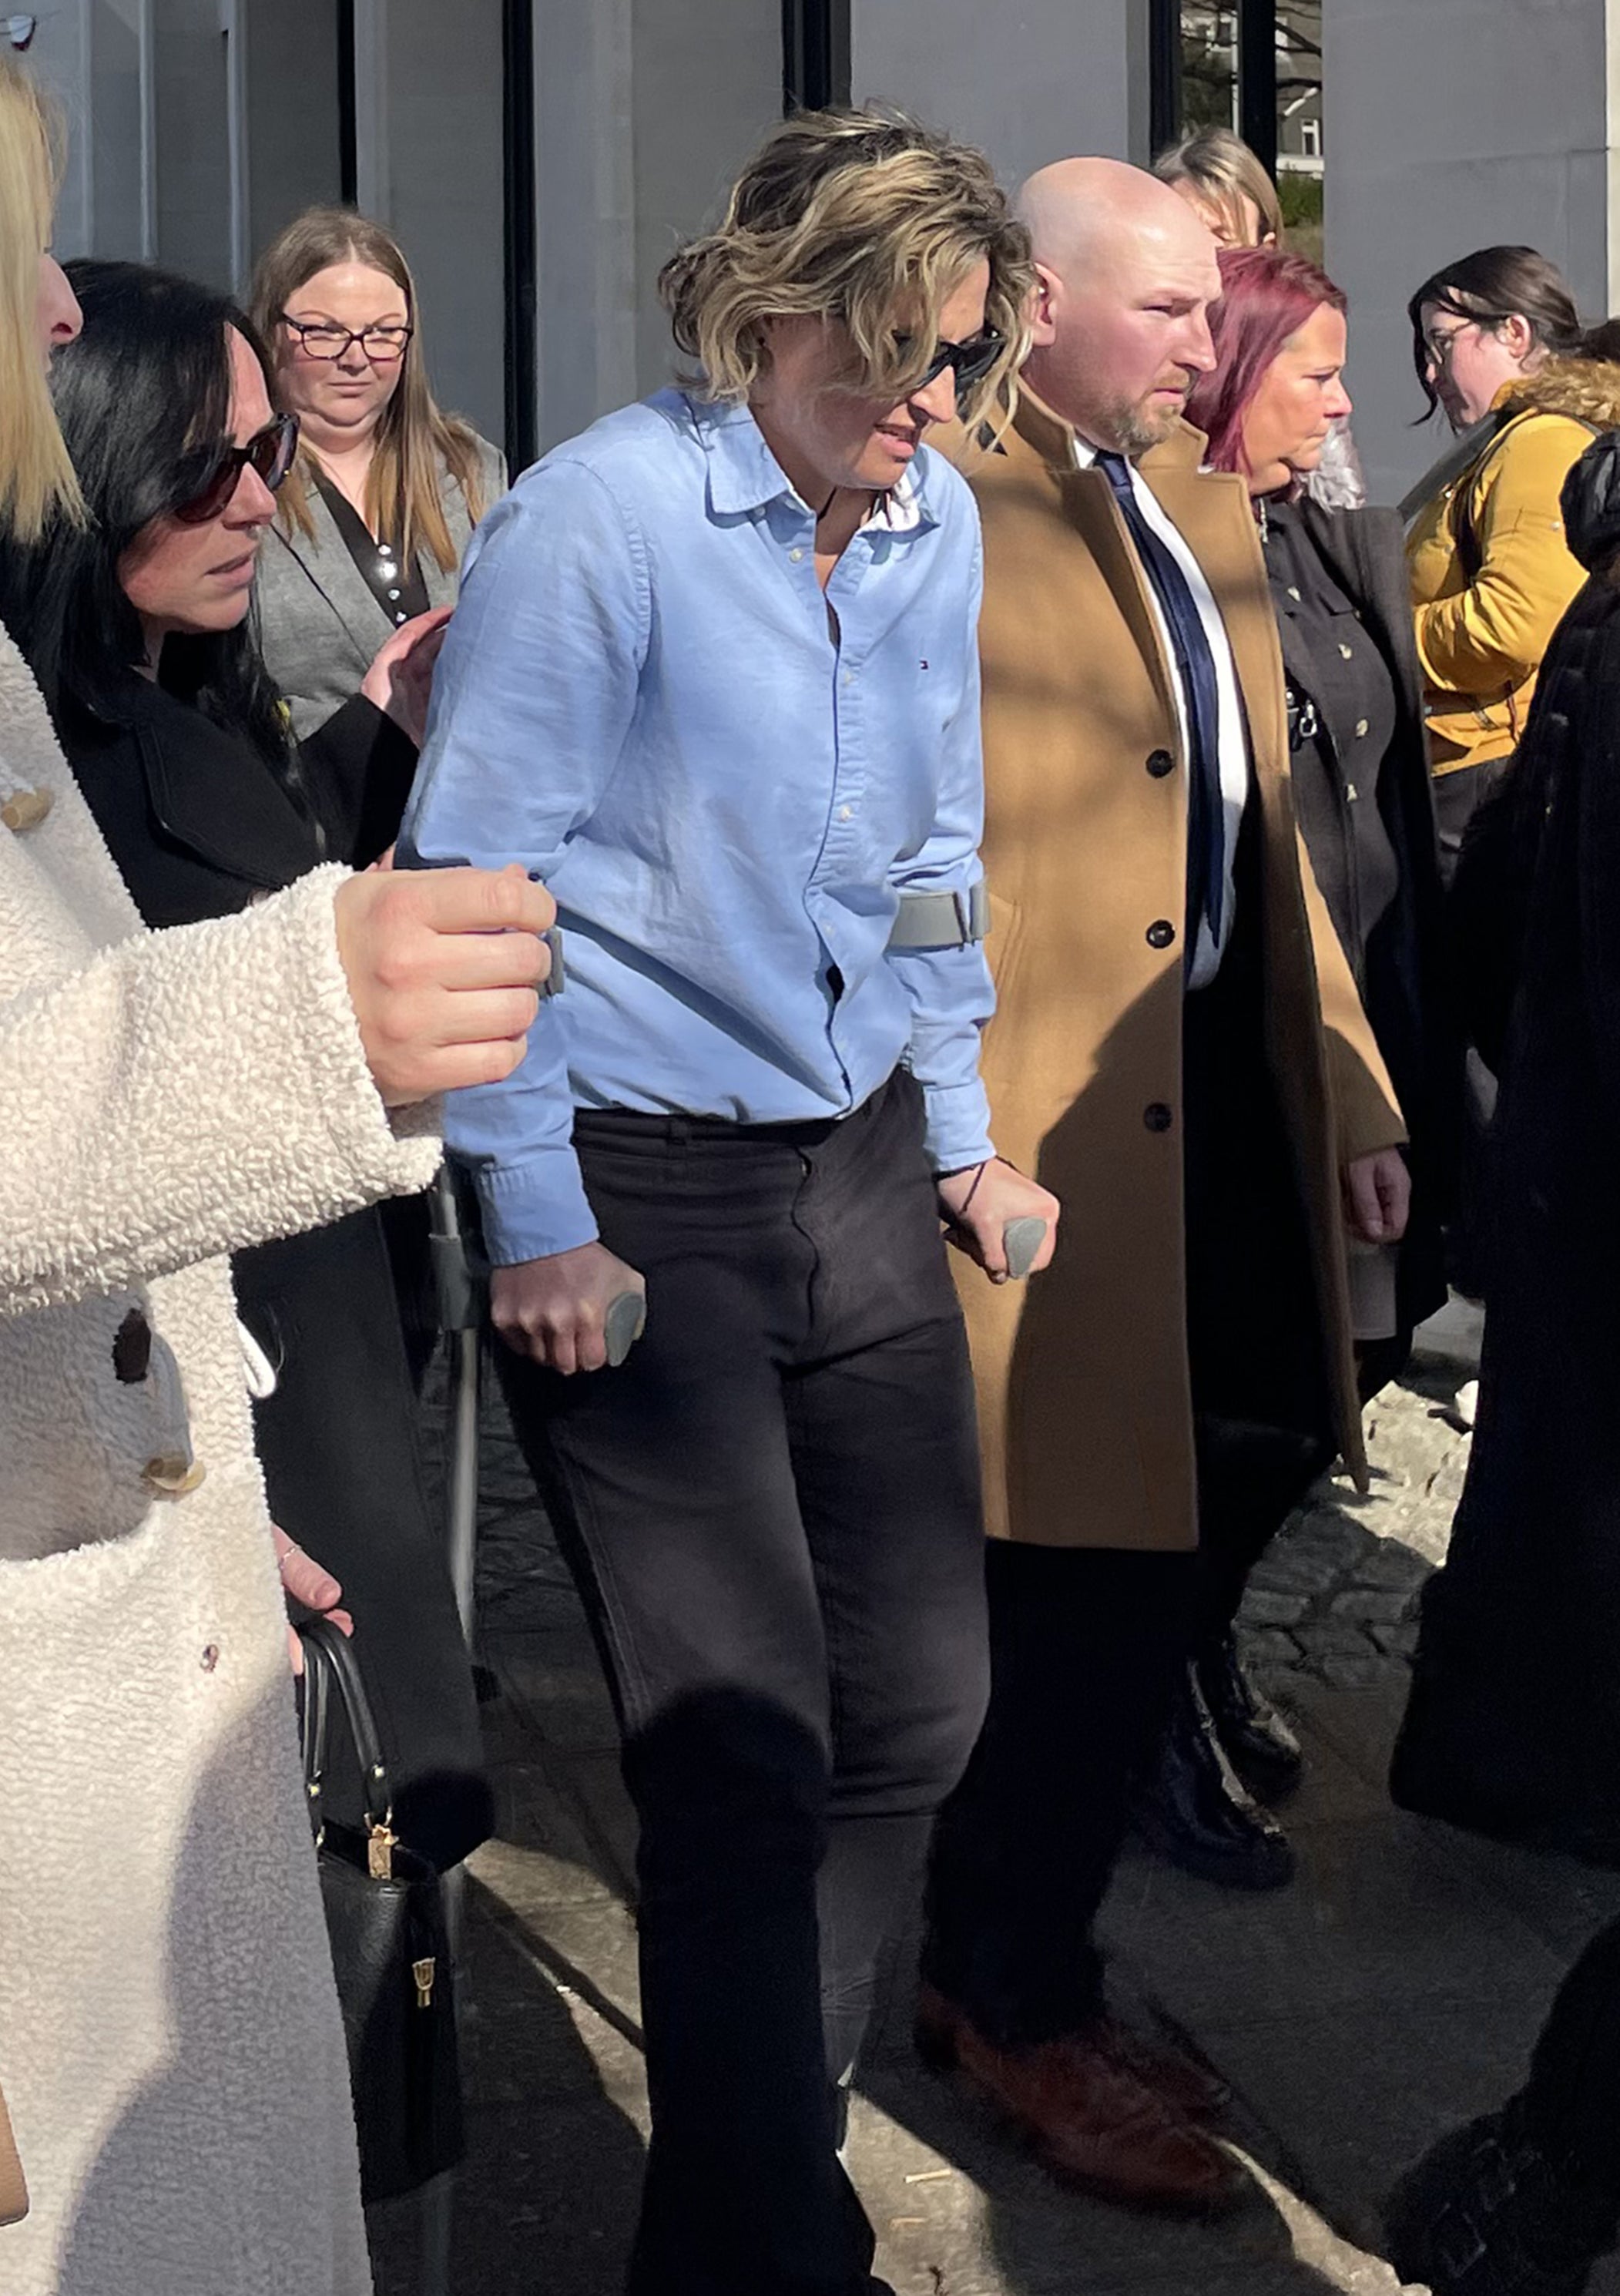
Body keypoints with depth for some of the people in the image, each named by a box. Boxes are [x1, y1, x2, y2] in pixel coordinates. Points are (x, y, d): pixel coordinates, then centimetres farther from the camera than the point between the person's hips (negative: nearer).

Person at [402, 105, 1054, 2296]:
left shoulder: (937, 522, 7)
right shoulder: (598, 516, -13)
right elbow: (476, 883, -12)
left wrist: (961, 1136, 18)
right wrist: (535, 1225, -13)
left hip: (860, 1170, 7)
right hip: (639, 1201, -7)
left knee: (917, 1697, 10)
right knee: (743, 1751, -4)